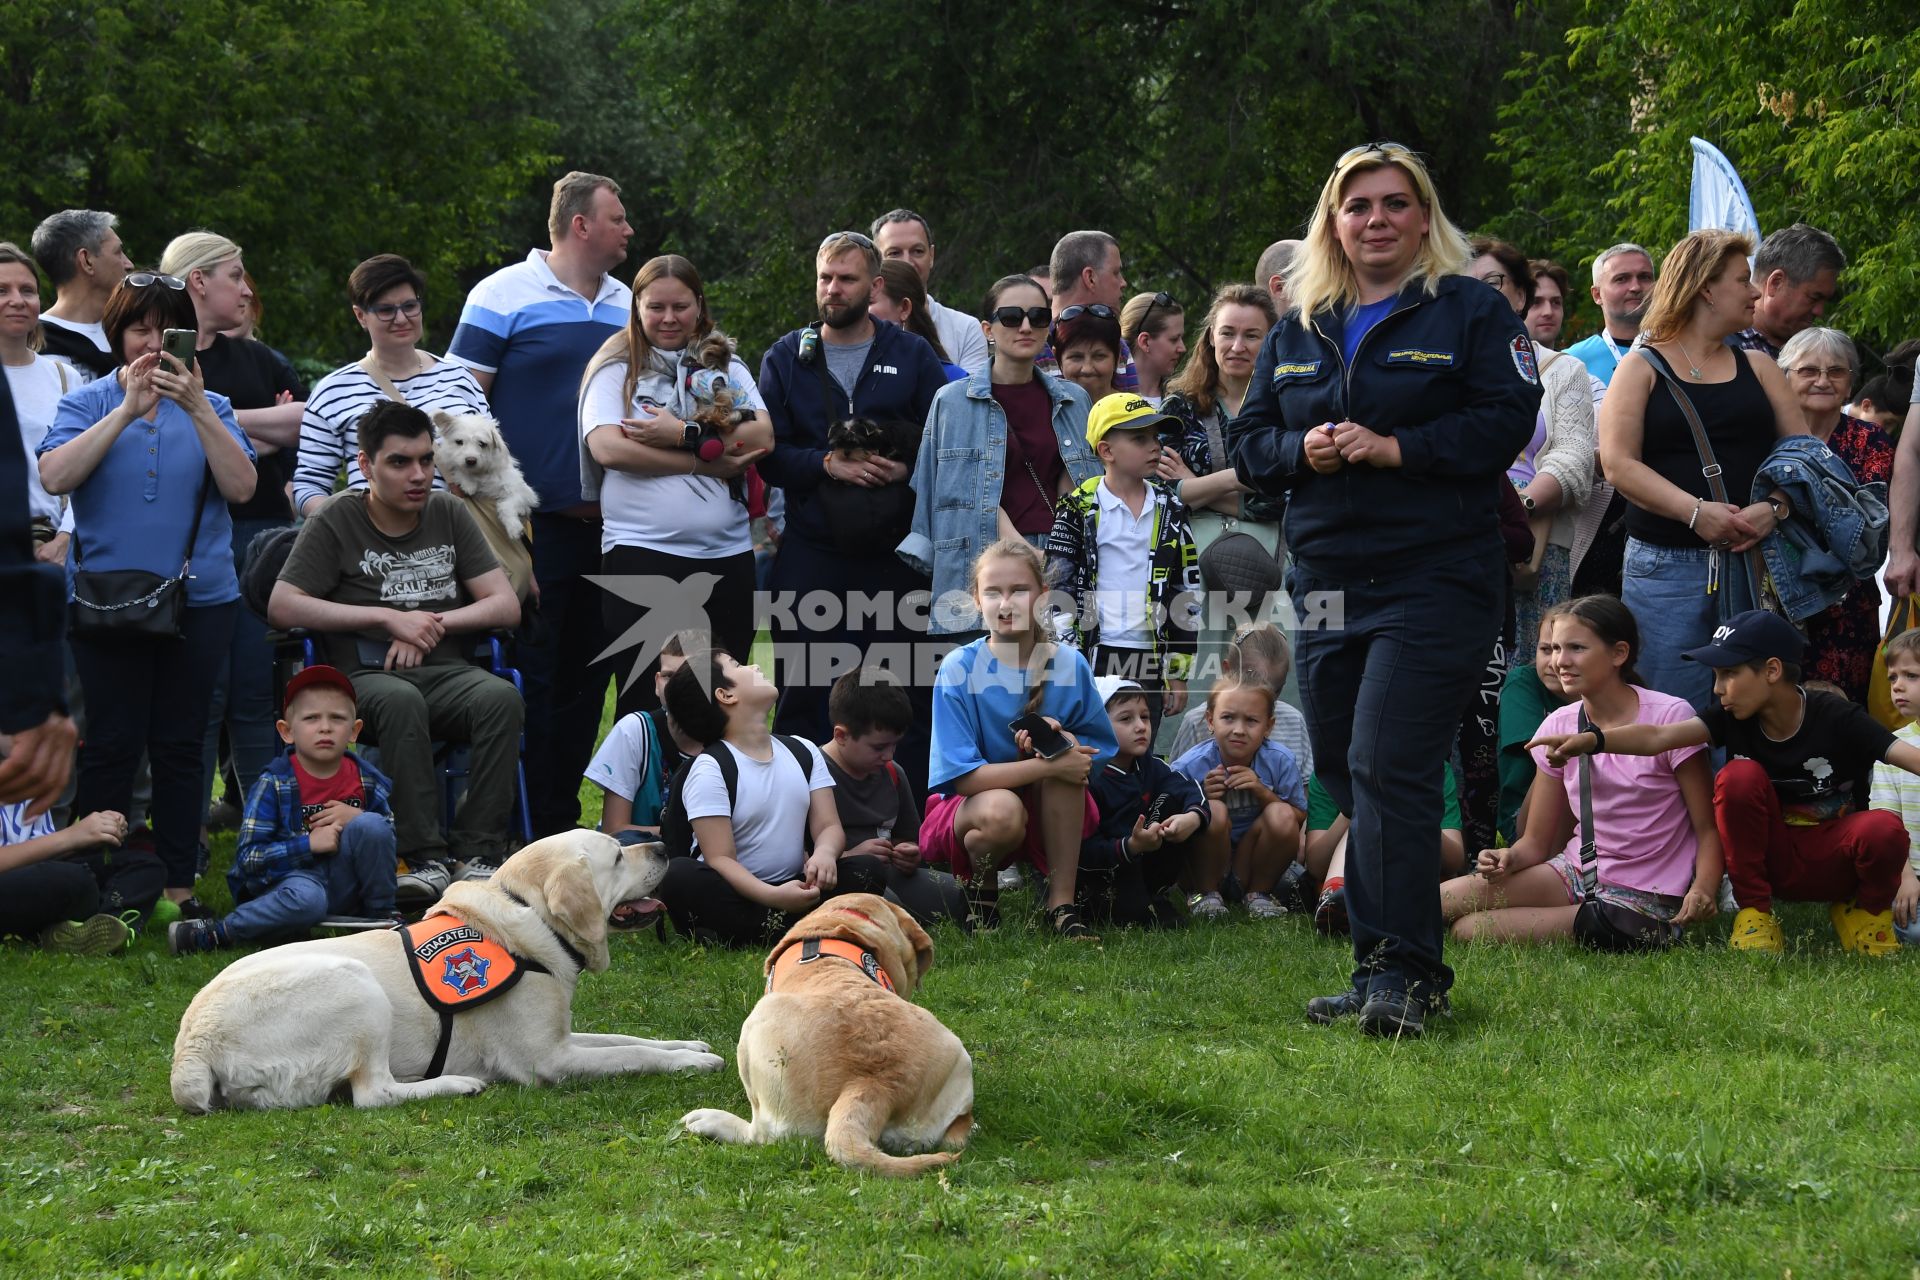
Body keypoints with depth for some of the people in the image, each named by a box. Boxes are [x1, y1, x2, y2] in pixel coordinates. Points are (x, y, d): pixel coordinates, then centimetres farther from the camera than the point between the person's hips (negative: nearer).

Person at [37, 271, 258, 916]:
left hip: (199, 598, 1)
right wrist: (127, 409, -18)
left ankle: (179, 883, 13)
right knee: (112, 745, -1)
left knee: (181, 746, 6)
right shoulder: (87, 403, 4)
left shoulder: (210, 407, 7)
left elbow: (241, 487, -7)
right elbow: (55, 476, -14)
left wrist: (197, 409, -17)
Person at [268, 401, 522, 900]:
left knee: (500, 697, -32)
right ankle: (423, 858, -38)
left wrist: (434, 625, -5)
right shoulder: (336, 521, 5)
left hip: (446, 672, 3)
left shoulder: (449, 514, 15)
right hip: (367, 676, -3)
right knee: (400, 702, -39)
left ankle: (481, 854, -31)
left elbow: (506, 605, 11)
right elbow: (281, 606, -6)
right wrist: (387, 618, -8)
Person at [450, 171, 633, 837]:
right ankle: (524, 832, 1)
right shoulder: (505, 295, -4)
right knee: (529, 676, -4)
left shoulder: (626, 305, 14)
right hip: (532, 524, -6)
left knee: (586, 676, 9)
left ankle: (562, 820, 17)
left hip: (606, 525, 6)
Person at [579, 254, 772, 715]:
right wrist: (705, 461, -10)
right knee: (646, 700, -3)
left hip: (726, 553, 3)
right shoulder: (617, 367, 6)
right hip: (642, 552, -3)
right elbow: (607, 448, -10)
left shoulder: (726, 366, 15)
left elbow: (761, 437, 0)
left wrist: (684, 435, -12)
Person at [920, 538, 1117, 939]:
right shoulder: (958, 669, -14)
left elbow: (1097, 755, 2)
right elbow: (964, 777, -19)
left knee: (1062, 757, -29)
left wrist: (1064, 745, -21)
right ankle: (981, 887, -2)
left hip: (1051, 815, 3)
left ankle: (1062, 903, -20)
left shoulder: (1070, 665, -5)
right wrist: (1049, 765, -27)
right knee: (1002, 810, -38)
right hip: (964, 812, -3)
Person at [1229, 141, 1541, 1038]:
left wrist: (1395, 448, -17)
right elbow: (1248, 440, 16)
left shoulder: (1471, 312, 1)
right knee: (1344, 776, 8)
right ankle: (1395, 970, 17)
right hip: (1325, 584, 6)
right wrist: (1299, 452, -6)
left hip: (1435, 582, -6)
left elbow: (1508, 420, -9)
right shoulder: (1296, 330, 16)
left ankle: (1398, 970, -14)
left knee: (1386, 767, -17)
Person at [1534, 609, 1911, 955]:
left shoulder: (1836, 719, -16)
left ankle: (1867, 909, 1)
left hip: (1835, 863, -2)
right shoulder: (1734, 719, -8)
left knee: (1883, 829, -34)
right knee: (1740, 776, -25)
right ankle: (1754, 912, -11)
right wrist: (1593, 740, -42)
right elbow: (1659, 737, -24)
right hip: (1774, 862, 2)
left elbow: (1906, 754, -29)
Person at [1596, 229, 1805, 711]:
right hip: (1666, 563, -3)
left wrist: (1774, 508, -10)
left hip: (1752, 559, 3)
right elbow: (1618, 464, -7)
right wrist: (1696, 512, -18)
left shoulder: (1757, 367, 17)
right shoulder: (1642, 368, 5)